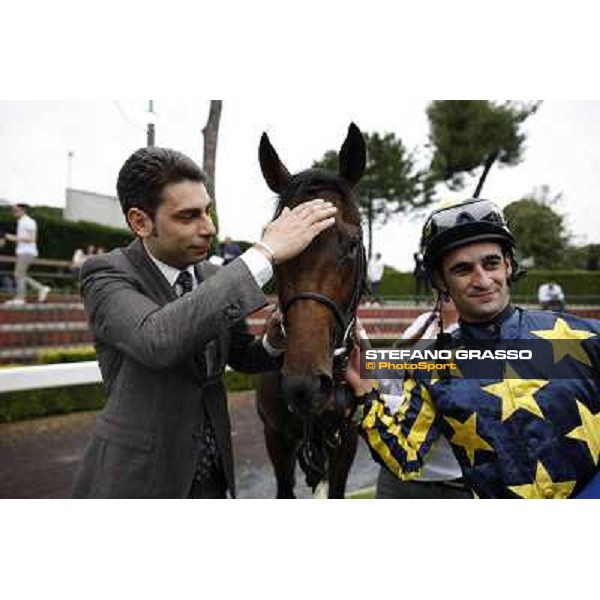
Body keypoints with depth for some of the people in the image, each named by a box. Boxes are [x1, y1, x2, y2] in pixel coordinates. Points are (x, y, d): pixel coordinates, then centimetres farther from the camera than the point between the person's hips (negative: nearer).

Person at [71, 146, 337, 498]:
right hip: (137, 479, -5)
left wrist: (273, 342, -12)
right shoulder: (106, 275, -16)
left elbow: (242, 356, 12)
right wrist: (266, 254, -37)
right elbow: (156, 340, -36)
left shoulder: (213, 277, 2)